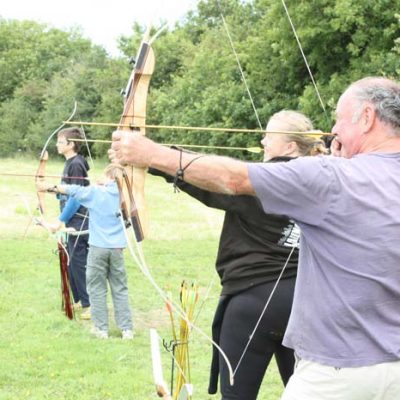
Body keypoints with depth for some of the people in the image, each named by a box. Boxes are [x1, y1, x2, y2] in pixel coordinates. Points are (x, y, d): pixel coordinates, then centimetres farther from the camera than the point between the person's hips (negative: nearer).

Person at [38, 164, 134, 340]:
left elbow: (71, 190, 3)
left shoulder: (95, 192, -5)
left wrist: (51, 187, 13)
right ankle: (127, 329, 5)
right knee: (120, 289, 7)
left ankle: (101, 328, 7)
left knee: (97, 288, 6)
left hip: (98, 247, -2)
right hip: (117, 248, 2)